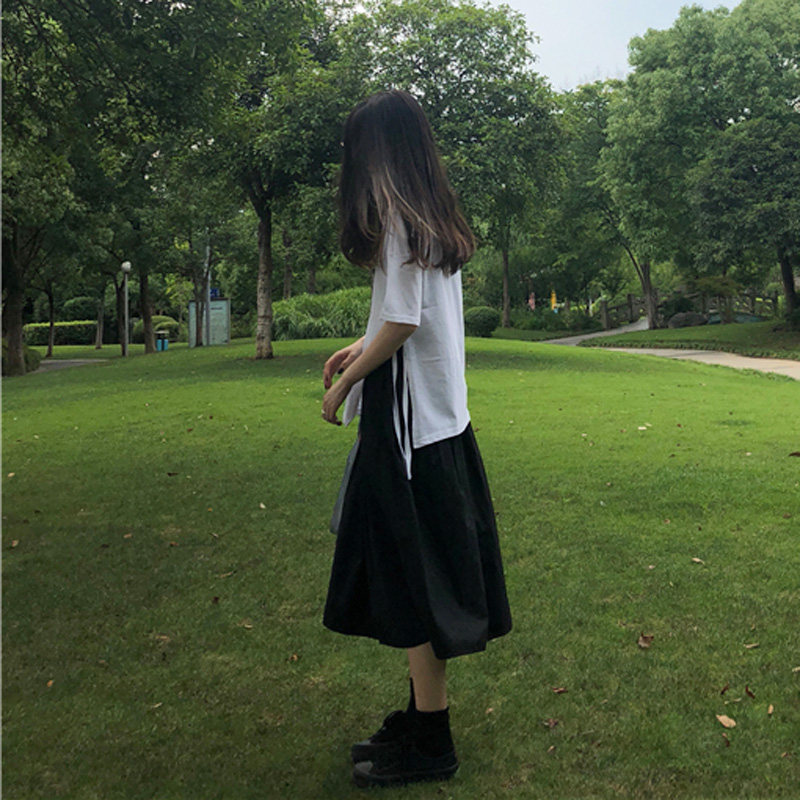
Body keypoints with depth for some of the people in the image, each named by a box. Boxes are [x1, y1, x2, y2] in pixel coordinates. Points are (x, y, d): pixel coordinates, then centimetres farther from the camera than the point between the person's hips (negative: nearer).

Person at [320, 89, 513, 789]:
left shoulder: (395, 213, -12)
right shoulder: (439, 219, 15)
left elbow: (404, 320, -18)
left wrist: (345, 382, -8)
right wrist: (364, 350, 21)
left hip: (410, 415, -9)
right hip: (441, 412, 9)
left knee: (413, 574, -2)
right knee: (430, 571, 13)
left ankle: (430, 744, 9)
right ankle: (423, 717, 25)